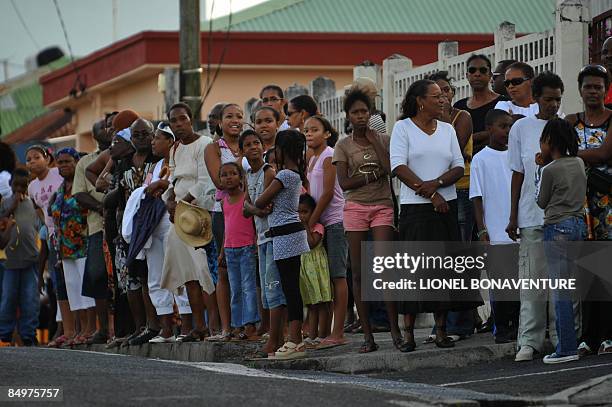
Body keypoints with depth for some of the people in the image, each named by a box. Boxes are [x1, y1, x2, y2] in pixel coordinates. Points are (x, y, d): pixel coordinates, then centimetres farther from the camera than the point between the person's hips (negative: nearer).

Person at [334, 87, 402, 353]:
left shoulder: (383, 140, 8)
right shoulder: (343, 146, 7)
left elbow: (391, 169, -9)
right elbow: (344, 182, -3)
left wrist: (373, 141, -5)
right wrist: (374, 175, -9)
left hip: (382, 207, -1)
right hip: (355, 208, 1)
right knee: (359, 272, 0)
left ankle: (395, 331, -11)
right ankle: (367, 336, 2)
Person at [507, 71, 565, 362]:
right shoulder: (522, 128, 5)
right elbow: (518, 174, 8)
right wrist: (513, 217, 5)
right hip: (532, 215, 0)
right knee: (532, 278, -1)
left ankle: (562, 336, 10)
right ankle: (529, 341, 2)